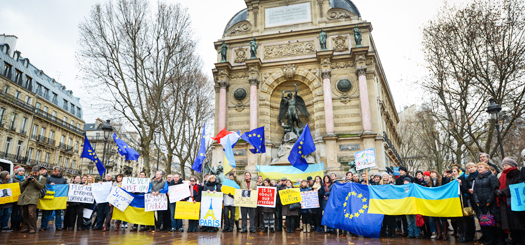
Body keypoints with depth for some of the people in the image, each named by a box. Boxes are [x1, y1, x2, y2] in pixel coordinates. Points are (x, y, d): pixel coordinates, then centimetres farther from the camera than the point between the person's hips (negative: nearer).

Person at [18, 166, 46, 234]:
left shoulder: (42, 178, 10)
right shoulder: (29, 177, 25)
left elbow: (41, 186, -5)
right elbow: (22, 185, 17)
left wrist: (34, 180, -15)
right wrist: (27, 179, 0)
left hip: (33, 196, -6)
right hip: (25, 196, 6)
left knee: (31, 212, -16)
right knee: (24, 213, 7)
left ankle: (33, 228, -10)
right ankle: (26, 227, 18)